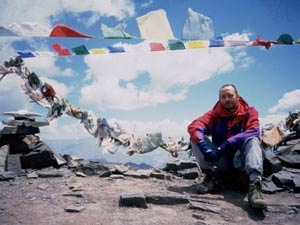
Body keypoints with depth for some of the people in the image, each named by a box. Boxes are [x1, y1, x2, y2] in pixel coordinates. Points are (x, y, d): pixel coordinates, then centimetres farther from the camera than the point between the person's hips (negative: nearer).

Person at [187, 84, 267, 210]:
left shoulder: (249, 112, -1)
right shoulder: (215, 113, 1)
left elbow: (254, 132, -22)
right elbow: (194, 126, -16)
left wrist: (227, 145, -33)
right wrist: (205, 147, -35)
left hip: (240, 160, -1)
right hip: (221, 161, 2)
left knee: (252, 140, -29)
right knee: (196, 137, -15)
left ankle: (255, 184, -44)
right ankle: (211, 177, -23)